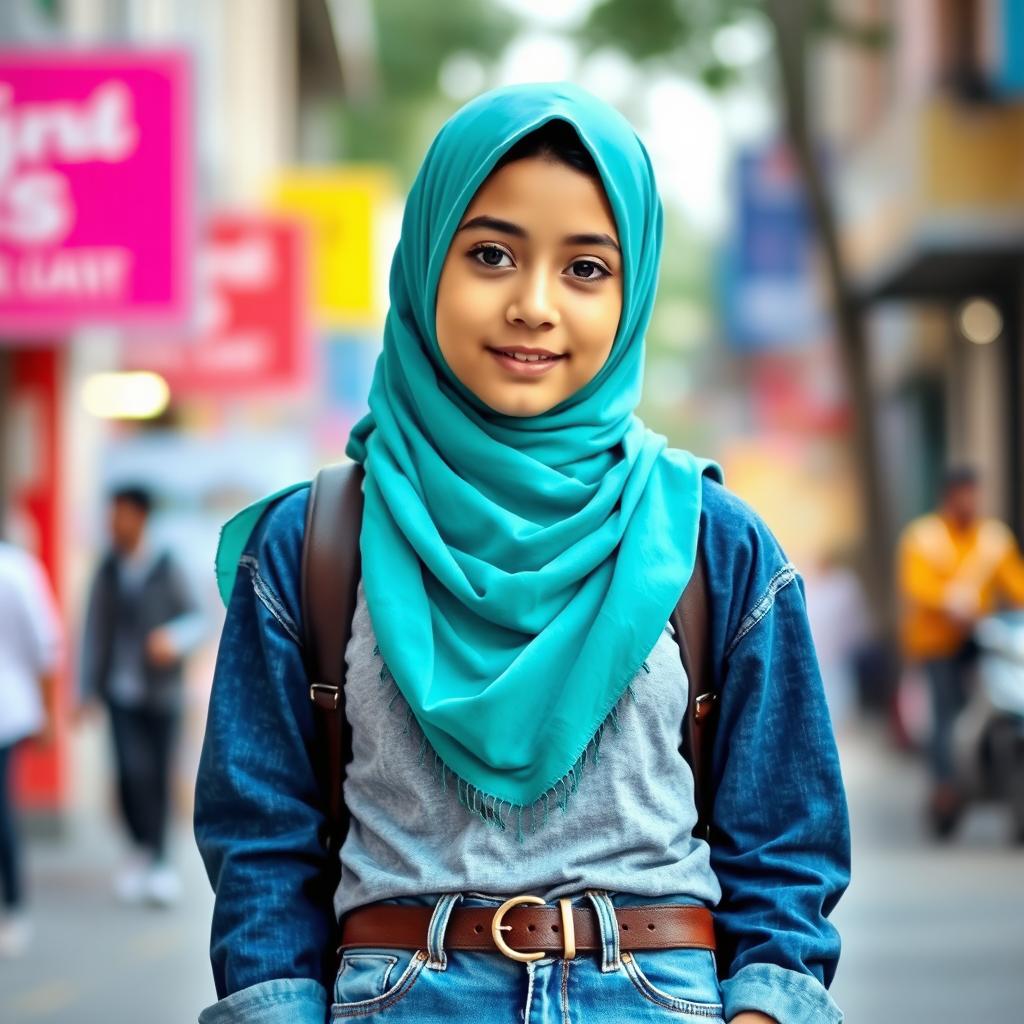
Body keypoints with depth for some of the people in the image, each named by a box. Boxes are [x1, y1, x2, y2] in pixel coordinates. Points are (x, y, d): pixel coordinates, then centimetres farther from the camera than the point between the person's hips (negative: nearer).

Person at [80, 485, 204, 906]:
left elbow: (195, 621, -4)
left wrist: (174, 638, -27)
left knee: (159, 777, 4)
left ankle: (153, 856, 20)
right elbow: (95, 631, 3)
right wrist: (88, 692, 3)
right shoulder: (107, 570, 1)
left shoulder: (168, 568, -6)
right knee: (133, 771, -13)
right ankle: (151, 857, 3)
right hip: (122, 692, 1)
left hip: (162, 692, -1)